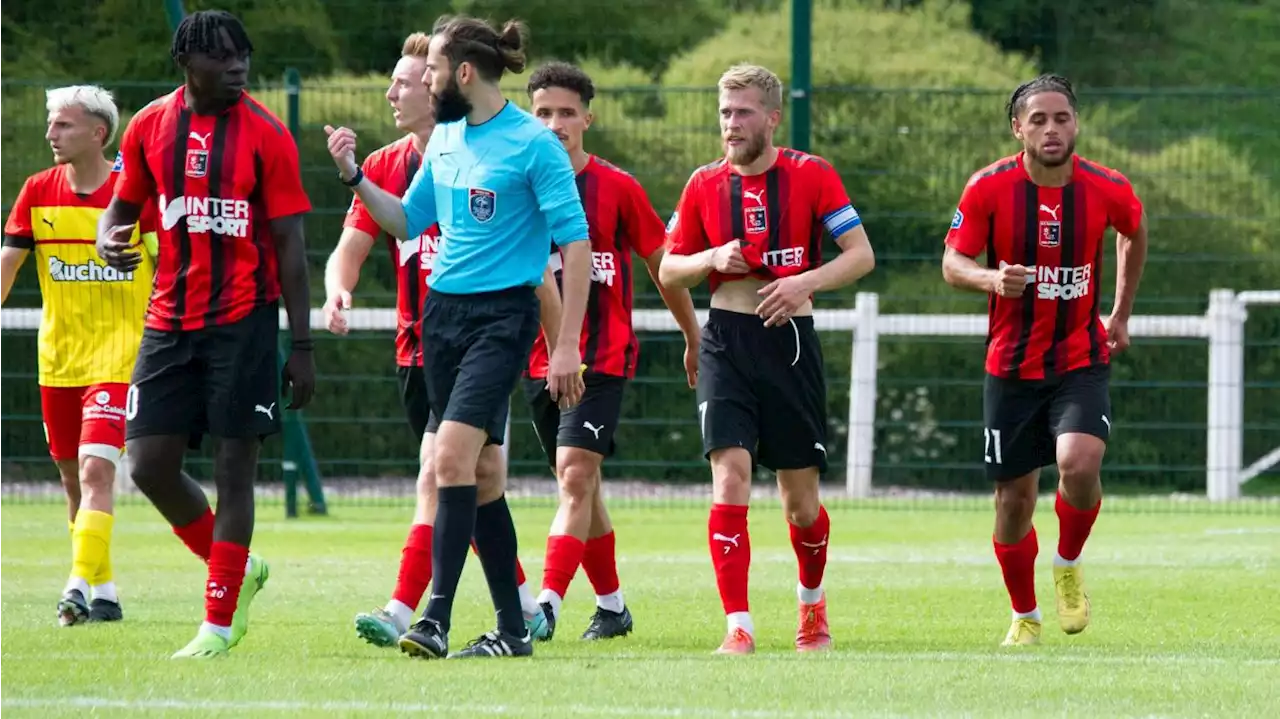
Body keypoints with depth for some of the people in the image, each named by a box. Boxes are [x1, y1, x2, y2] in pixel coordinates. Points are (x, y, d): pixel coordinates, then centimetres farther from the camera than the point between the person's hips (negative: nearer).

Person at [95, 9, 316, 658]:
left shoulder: (265, 135, -5)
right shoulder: (149, 127, 4)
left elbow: (289, 245, -4)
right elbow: (123, 205, 18)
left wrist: (302, 345, -7)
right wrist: (109, 241, -8)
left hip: (244, 319, -4)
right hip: (171, 319, 4)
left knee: (234, 468, -4)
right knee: (149, 465, 0)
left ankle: (220, 623, 2)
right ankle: (238, 568, 24)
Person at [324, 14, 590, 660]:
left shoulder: (533, 142, -11)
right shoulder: (444, 139, 11)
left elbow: (575, 243, -11)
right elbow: (407, 220, 23)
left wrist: (568, 344, -14)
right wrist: (354, 176, 8)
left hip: (502, 316, -7)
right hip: (442, 312, 7)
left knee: (452, 455, -21)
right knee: (480, 474, 8)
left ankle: (436, 618, -23)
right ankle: (512, 628, 15)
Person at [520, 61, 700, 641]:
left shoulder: (616, 188, -4)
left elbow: (663, 267, 6)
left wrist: (693, 339, 14)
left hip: (603, 358, -4)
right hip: (541, 359, 4)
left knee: (576, 479, -17)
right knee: (578, 485, 12)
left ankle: (547, 607, -24)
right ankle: (612, 607, 26)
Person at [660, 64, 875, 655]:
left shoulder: (810, 175, -2)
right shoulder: (704, 184, 5)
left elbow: (860, 255, -4)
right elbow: (668, 270, 11)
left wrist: (806, 281, -20)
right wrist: (712, 259, -9)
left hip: (790, 340, -1)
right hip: (726, 343, 1)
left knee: (801, 500, 5)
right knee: (730, 475, -16)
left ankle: (812, 602, 34)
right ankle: (738, 626, -17)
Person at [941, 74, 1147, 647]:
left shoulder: (1107, 189, -7)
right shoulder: (989, 188, -10)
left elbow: (1134, 233, 16)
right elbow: (952, 264, -7)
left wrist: (1121, 313, 18)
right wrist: (992, 279, -29)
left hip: (1082, 360, 0)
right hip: (1011, 365, 0)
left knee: (1079, 463, -25)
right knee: (1014, 498, 4)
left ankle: (1068, 567, 5)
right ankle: (1024, 616, 26)